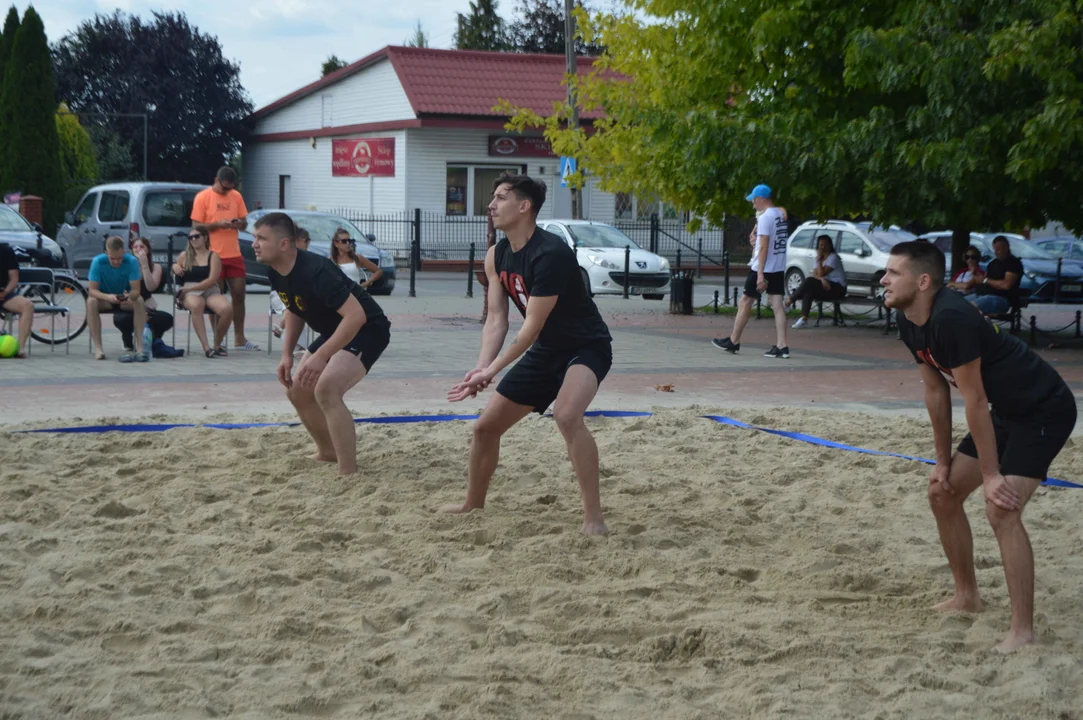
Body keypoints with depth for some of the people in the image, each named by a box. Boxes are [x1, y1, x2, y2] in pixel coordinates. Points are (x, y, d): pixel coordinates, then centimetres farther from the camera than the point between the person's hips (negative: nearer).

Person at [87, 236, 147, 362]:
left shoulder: (131, 261, -21)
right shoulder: (98, 262, -22)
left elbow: (136, 290, -22)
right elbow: (92, 290, -24)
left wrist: (129, 296, -46)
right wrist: (107, 297, -45)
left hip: (125, 299, 1)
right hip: (104, 298, -1)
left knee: (139, 300, -30)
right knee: (91, 302, -32)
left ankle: (140, 346, -31)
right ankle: (98, 348, -33)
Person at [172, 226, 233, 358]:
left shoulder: (213, 256, 8)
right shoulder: (184, 256, 16)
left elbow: (212, 280, -4)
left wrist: (189, 288, -11)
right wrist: (174, 267, 2)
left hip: (211, 291, 0)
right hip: (190, 293, 0)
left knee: (227, 309, -33)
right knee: (196, 306, -41)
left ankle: (217, 344, -9)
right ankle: (206, 347, -45)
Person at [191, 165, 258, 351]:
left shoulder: (236, 197, 9)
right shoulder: (203, 197, -4)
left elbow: (244, 222, 15)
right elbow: (196, 226, -6)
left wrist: (240, 224, -8)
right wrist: (217, 224, -19)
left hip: (234, 254, 5)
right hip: (213, 255, -4)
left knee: (239, 294, 5)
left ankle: (239, 339, 12)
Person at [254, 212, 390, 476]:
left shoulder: (315, 271, -32)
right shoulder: (275, 273, -5)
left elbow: (356, 316, -37)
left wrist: (320, 357, -38)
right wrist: (287, 353, 5)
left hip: (368, 329, -10)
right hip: (334, 331, 10)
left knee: (326, 390, -29)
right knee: (298, 392, 16)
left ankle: (349, 474, -23)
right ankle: (328, 452, 39)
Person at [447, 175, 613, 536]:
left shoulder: (550, 254, -28)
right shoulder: (496, 257, -1)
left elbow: (532, 328, -27)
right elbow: (496, 320, -3)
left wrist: (493, 370, -27)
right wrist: (481, 368, -19)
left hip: (587, 346, -8)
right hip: (545, 352, 9)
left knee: (566, 414, -36)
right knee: (486, 426, 10)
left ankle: (594, 517, -29)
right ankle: (473, 504, 33)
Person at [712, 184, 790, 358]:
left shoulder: (765, 217, -15)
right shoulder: (781, 215, 11)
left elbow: (763, 248, -19)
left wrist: (760, 274, -21)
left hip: (763, 268, -8)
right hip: (779, 268, 8)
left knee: (745, 303, 5)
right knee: (778, 306, 2)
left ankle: (733, 342, 13)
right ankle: (781, 346, -4)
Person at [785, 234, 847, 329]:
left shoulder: (833, 257, -9)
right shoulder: (820, 257, 15)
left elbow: (821, 273, -17)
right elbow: (815, 275, 1)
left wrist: (819, 259, -12)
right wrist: (822, 279, -19)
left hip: (837, 288, -7)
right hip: (826, 286, 7)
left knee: (809, 282, -26)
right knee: (808, 291, -25)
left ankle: (788, 303, -20)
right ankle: (804, 319, -33)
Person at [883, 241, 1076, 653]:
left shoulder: (951, 318, -30)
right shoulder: (909, 323, -2)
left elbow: (974, 400, -26)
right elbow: (936, 391, 8)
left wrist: (991, 475, -21)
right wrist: (943, 462, 10)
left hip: (1045, 410, -10)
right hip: (1007, 412, 10)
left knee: (1001, 508, -21)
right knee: (943, 492, 13)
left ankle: (1023, 631, -16)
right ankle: (967, 597, 29)